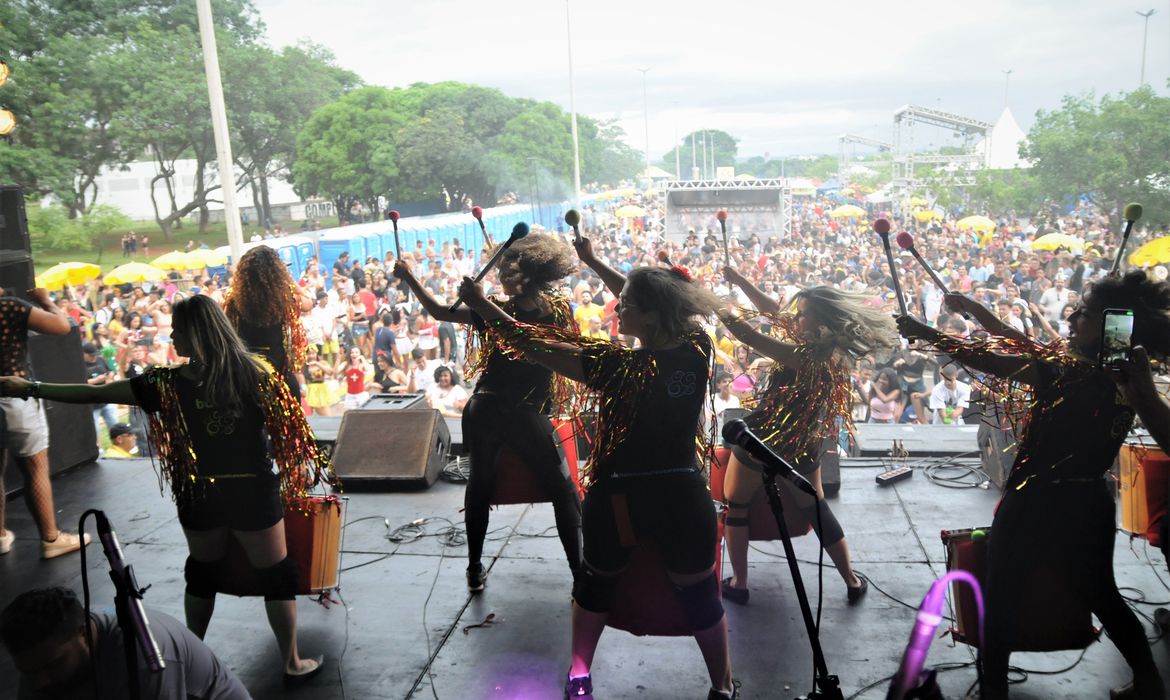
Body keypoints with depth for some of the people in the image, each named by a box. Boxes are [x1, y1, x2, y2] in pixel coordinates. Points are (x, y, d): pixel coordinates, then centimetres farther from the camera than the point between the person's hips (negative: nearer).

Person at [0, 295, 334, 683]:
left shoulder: (169, 383, -12)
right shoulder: (256, 371, -13)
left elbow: (97, 394, -5)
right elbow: (289, 424, -7)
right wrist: (313, 464, 7)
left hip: (201, 497, 2)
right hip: (255, 494, -1)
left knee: (202, 574, 25)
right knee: (278, 577, 11)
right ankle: (292, 663, 20)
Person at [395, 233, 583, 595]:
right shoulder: (561, 311, -4)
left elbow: (439, 312, -3)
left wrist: (409, 278, 6)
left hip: (484, 411, 1)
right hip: (529, 416, 0)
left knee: (480, 484, 19)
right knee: (564, 491, 9)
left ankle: (475, 570, 26)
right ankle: (581, 569, 5)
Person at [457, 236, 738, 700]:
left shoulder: (618, 365, -22)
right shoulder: (697, 348, -10)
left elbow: (533, 345, -17)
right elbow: (652, 300, 6)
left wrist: (481, 305, -6)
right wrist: (593, 262, 14)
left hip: (618, 499, -2)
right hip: (683, 497, 3)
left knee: (596, 583, 24)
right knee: (700, 594, 20)